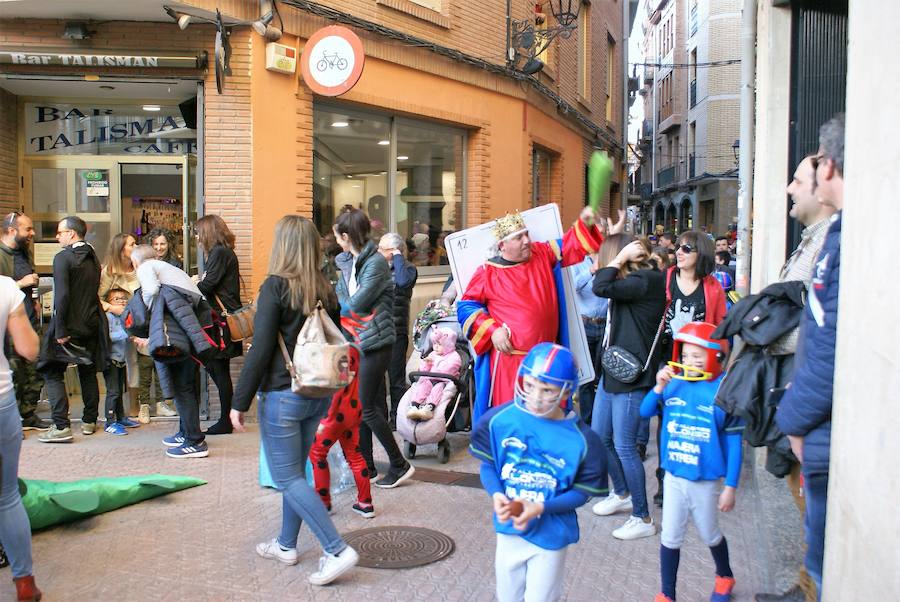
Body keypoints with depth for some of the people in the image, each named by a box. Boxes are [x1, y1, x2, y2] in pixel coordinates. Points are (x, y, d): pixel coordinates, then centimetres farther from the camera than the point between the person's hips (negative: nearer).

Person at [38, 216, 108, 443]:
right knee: (88, 373, 16)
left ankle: (61, 427, -5)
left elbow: (62, 295, -21)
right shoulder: (93, 257, 9)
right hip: (92, 323, 7)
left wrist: (60, 330, -18)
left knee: (53, 373, 1)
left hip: (70, 325, -7)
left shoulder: (63, 257, -13)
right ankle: (89, 421, 24)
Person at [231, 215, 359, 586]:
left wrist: (240, 402, -9)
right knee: (295, 471, 19)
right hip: (318, 393, 7)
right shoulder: (324, 288, 4)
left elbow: (261, 350, -17)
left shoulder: (276, 286, -14)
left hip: (283, 395, -7)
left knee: (287, 477, 1)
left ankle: (337, 551, -5)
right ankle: (286, 545, 32)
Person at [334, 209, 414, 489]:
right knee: (362, 404, 14)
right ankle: (366, 465, 26)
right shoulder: (348, 262, 10)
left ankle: (400, 465, 9)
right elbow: (339, 296, 12)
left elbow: (356, 304, -18)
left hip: (375, 341, -9)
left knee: (367, 407, -3)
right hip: (357, 341, 9)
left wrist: (339, 302, -1)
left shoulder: (376, 262, -17)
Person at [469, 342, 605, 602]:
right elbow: (488, 464, 1)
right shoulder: (499, 420, -12)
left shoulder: (581, 439, -17)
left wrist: (541, 507, -22)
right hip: (509, 529, 3)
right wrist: (496, 494, -18)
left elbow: (582, 491, -9)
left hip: (551, 535, -3)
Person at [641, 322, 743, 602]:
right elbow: (645, 412, -1)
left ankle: (725, 577, 50)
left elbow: (733, 444, -12)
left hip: (705, 482, -2)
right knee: (670, 537, 12)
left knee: (710, 536, 21)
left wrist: (730, 487, -9)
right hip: (674, 477, 2)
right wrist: (659, 386, -17)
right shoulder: (674, 384, -9)